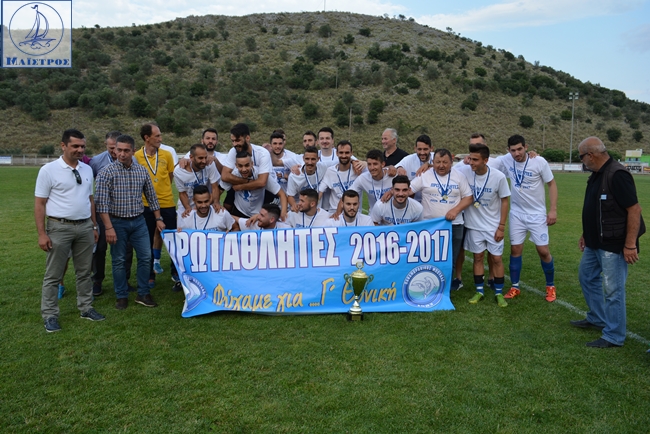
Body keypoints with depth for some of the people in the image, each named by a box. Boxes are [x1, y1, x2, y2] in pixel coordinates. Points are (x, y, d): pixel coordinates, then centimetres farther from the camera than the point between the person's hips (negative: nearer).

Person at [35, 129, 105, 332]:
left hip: (85, 226, 5)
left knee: (84, 271, 14)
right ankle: (50, 315, 16)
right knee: (53, 274, 5)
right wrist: (42, 233, -12)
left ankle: (86, 308, 27)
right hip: (59, 227, -5)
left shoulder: (87, 169, 8)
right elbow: (39, 203, -8)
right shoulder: (49, 170, -8)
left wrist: (94, 226, 13)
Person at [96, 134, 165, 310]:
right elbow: (102, 203, -13)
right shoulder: (107, 172, -10)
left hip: (139, 221, 3)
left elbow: (151, 197, 10)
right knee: (119, 260, 6)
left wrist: (158, 219, 8)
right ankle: (121, 296, 20)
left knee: (145, 257, 4)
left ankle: (143, 294, 18)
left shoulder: (142, 171, 2)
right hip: (117, 222, -3)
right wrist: (109, 228, -18)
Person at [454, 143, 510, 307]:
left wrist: (501, 227, -7)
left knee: (496, 258, 5)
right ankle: (479, 291, 22)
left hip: (494, 226, -1)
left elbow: (504, 201, -6)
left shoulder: (499, 177, -16)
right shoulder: (464, 171, -14)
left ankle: (499, 293, 19)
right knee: (478, 257, 9)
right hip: (474, 225, 1)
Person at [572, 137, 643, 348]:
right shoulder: (597, 174, 9)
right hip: (596, 242, 10)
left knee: (612, 289, -1)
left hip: (613, 244, -10)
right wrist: (586, 234, 20)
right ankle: (597, 318, 38)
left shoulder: (617, 174, -21)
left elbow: (634, 209, -23)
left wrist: (630, 245, -24)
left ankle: (614, 336, 12)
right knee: (587, 277, 21)